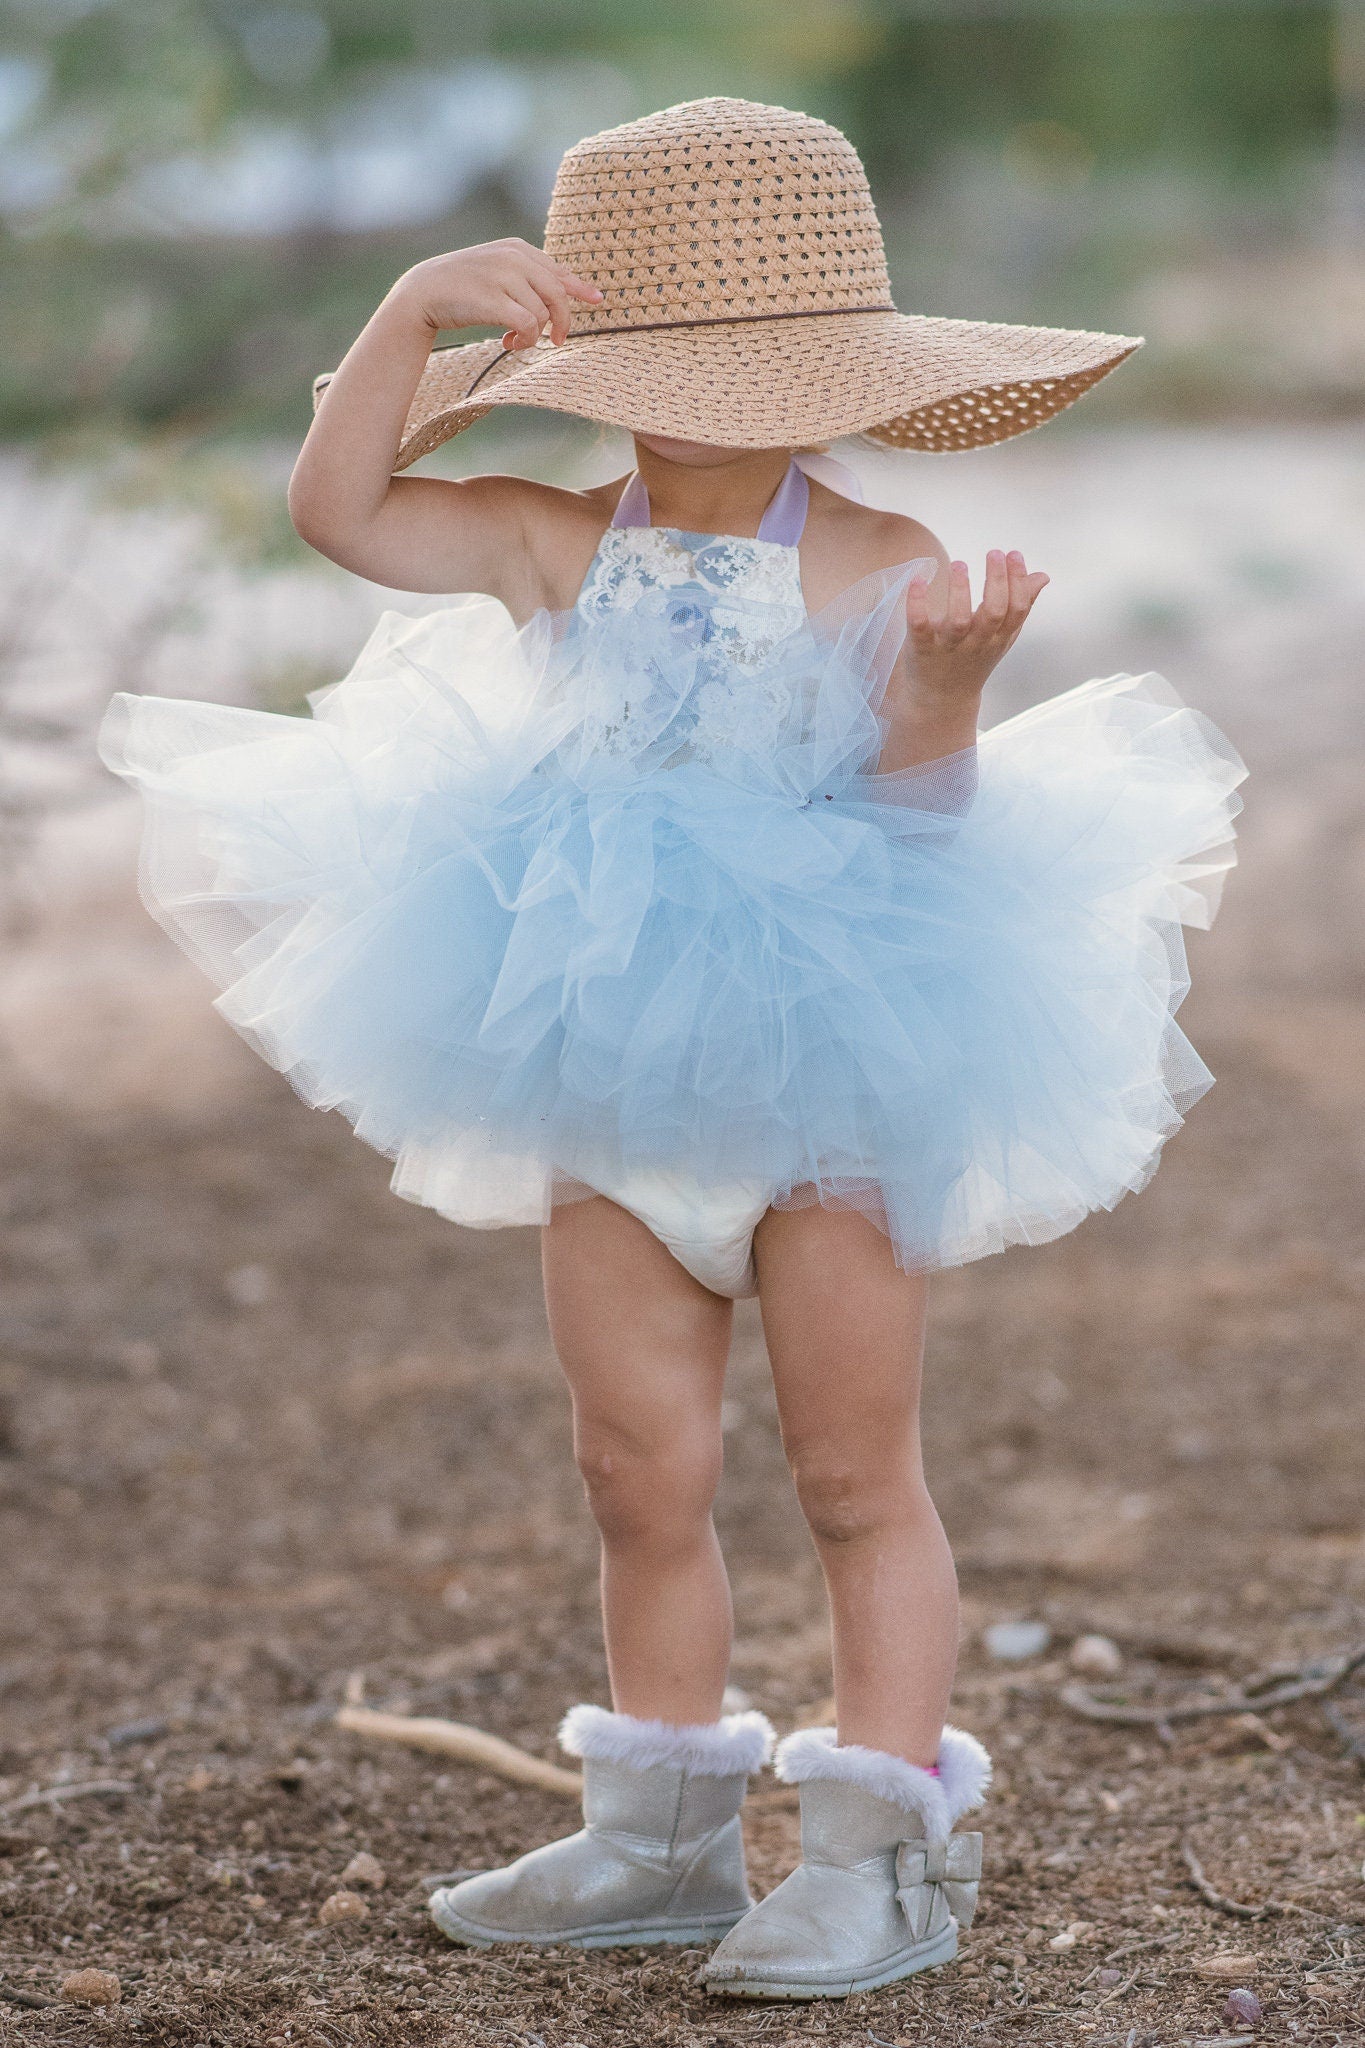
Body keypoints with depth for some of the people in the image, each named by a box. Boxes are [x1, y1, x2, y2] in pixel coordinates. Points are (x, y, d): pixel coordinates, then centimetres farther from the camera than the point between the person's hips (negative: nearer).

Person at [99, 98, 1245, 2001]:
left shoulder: (877, 567, -11)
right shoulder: (555, 547, -1)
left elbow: (919, 802, -16)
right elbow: (338, 508, -8)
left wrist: (946, 683, -35)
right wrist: (414, 312, -16)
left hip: (832, 1067, -4)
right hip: (614, 1077, 4)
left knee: (856, 1472, 5)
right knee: (642, 1469, 12)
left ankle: (887, 1843, 13)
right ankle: (662, 1834, 25)